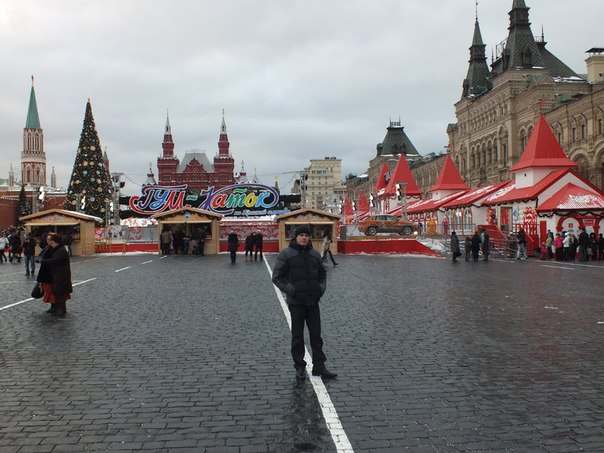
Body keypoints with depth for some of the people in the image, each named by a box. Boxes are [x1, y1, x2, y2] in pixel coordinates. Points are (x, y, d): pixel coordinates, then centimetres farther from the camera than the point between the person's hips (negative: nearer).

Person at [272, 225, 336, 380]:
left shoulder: (315, 254, 6)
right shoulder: (286, 254, -7)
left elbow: (323, 274, 18)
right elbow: (277, 277, -7)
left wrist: (321, 288, 2)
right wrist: (290, 290, -15)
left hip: (313, 301, 4)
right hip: (296, 302, -4)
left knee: (316, 334, 9)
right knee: (297, 336, 7)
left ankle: (319, 366, 19)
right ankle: (300, 367, 18)